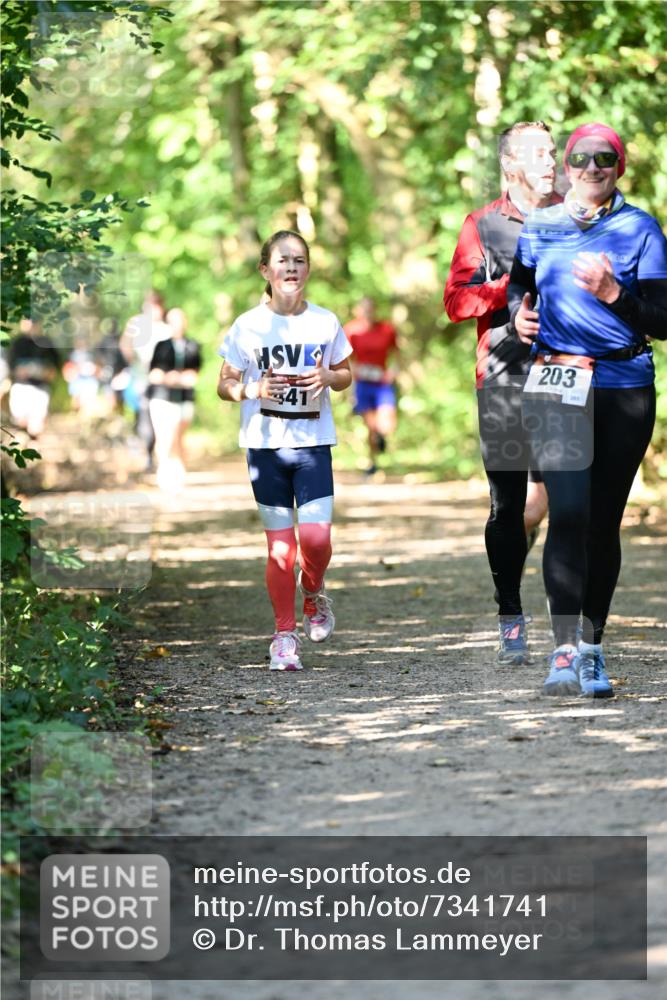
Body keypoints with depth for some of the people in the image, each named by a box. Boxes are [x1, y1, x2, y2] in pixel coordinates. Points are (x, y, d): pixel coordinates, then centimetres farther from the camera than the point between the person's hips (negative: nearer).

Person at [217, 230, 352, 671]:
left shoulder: (325, 323, 3)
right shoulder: (249, 326, -2)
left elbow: (346, 374, 14)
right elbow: (225, 384, 3)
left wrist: (328, 377, -8)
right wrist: (253, 390, -17)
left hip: (314, 442, 1)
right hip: (266, 443, -1)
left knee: (316, 537, -11)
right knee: (280, 545, -1)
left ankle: (313, 593, 22)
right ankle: (284, 634, 13)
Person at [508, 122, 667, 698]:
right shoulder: (540, 225, 9)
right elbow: (519, 282, 26)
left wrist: (613, 293, -19)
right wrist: (519, 312, 5)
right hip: (558, 385, 0)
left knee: (605, 518, 5)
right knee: (567, 512, -14)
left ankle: (591, 649, 14)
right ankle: (564, 650, -18)